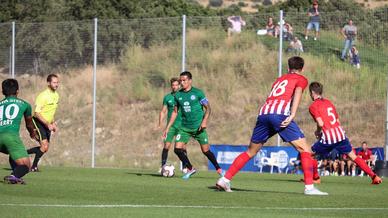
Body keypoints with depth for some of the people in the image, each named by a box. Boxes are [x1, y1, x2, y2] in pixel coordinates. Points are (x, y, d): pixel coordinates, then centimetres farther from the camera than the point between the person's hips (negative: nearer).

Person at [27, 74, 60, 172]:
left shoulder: (56, 95, 7)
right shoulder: (43, 96, -19)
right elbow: (37, 113, -22)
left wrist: (53, 123, 11)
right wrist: (48, 124, -26)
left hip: (47, 124, 8)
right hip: (38, 122, -8)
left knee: (45, 149, 5)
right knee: (44, 146, -18)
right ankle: (34, 166, -4)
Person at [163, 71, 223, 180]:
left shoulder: (198, 93, -6)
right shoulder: (178, 95, 6)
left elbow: (208, 107, -3)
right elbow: (175, 112, 15)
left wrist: (204, 121, -18)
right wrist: (168, 127, 11)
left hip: (198, 127, -4)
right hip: (184, 127, 4)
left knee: (206, 150, -2)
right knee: (177, 149, -11)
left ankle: (219, 169, 18)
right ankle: (190, 169, 6)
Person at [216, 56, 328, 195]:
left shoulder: (279, 80, 34)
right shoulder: (301, 79, 16)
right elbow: (297, 92, -4)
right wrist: (293, 114, -16)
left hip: (263, 112, 6)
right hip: (280, 113, -6)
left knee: (250, 152, 20)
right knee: (305, 149, 0)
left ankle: (224, 180, 16)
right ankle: (309, 187, -10)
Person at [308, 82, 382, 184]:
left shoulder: (313, 106, -2)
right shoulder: (329, 103, 18)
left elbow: (320, 123, -15)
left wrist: (318, 132, 6)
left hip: (328, 138, -6)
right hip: (340, 133, 6)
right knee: (354, 157, 9)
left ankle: (315, 177, 14)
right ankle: (374, 176, -1)